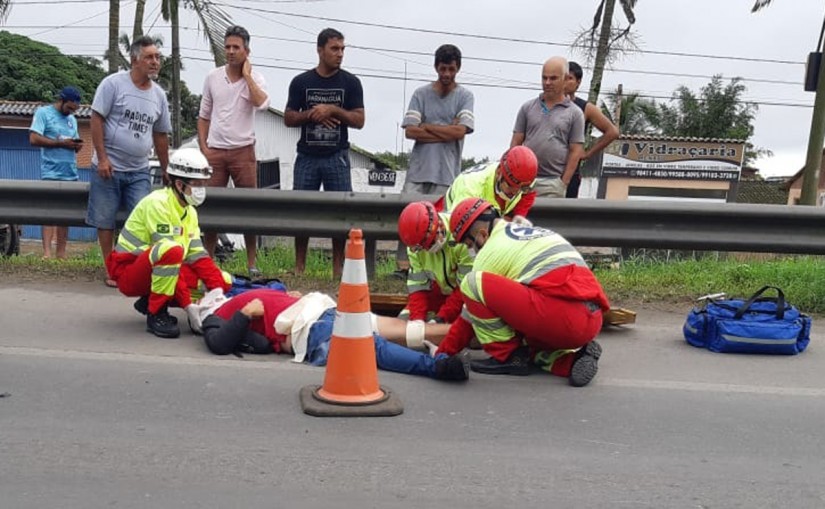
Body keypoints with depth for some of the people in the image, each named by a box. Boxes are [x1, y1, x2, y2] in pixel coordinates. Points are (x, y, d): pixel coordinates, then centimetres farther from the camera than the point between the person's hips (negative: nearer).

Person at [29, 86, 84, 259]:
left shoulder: (72, 119, 21)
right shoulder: (43, 112, 0)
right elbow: (34, 139, -11)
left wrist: (77, 145, -3)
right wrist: (61, 143, -15)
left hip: (71, 173, 7)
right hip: (51, 173, -6)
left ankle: (61, 253, 10)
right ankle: (47, 253, -16)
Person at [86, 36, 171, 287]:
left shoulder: (159, 94, 9)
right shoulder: (113, 83, -6)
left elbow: (160, 136, 16)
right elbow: (96, 120, -7)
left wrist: (167, 171, 17)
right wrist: (102, 158, -13)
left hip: (139, 171, 4)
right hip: (108, 167, -3)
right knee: (105, 221, 4)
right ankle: (111, 271, 15)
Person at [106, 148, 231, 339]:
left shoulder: (190, 212, 8)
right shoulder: (157, 203, -18)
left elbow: (198, 256, 1)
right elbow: (170, 252, -26)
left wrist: (218, 291, -13)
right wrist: (188, 305, -29)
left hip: (154, 271, 8)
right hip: (128, 272, -8)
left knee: (223, 281, -6)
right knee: (172, 251, -37)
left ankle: (150, 300, 6)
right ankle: (156, 314, -19)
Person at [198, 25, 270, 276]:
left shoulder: (255, 79, 0)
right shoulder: (212, 78, 7)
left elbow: (262, 103, -23)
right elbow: (204, 116, 12)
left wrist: (246, 75, -13)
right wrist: (203, 148, 2)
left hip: (243, 151, -2)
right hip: (215, 151, 2)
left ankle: (252, 263, 10)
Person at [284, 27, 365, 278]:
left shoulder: (350, 83, 4)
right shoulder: (301, 82, 6)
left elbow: (359, 120, 0)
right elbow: (288, 118, 6)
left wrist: (333, 109, -14)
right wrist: (313, 114, -11)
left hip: (337, 157, -1)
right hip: (307, 156, 1)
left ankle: (338, 267, 6)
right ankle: (299, 266, 13)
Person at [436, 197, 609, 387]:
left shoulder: (492, 249, 4)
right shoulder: (535, 233, 27)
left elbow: (470, 315, 10)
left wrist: (444, 352, 22)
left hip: (558, 314, -9)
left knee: (474, 282, -3)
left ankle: (507, 357, 2)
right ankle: (571, 360, 7)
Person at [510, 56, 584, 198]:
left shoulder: (574, 113, 4)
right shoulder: (527, 107, 9)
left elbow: (575, 152, 1)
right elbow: (516, 143, 9)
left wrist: (563, 183, -6)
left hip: (553, 183, -2)